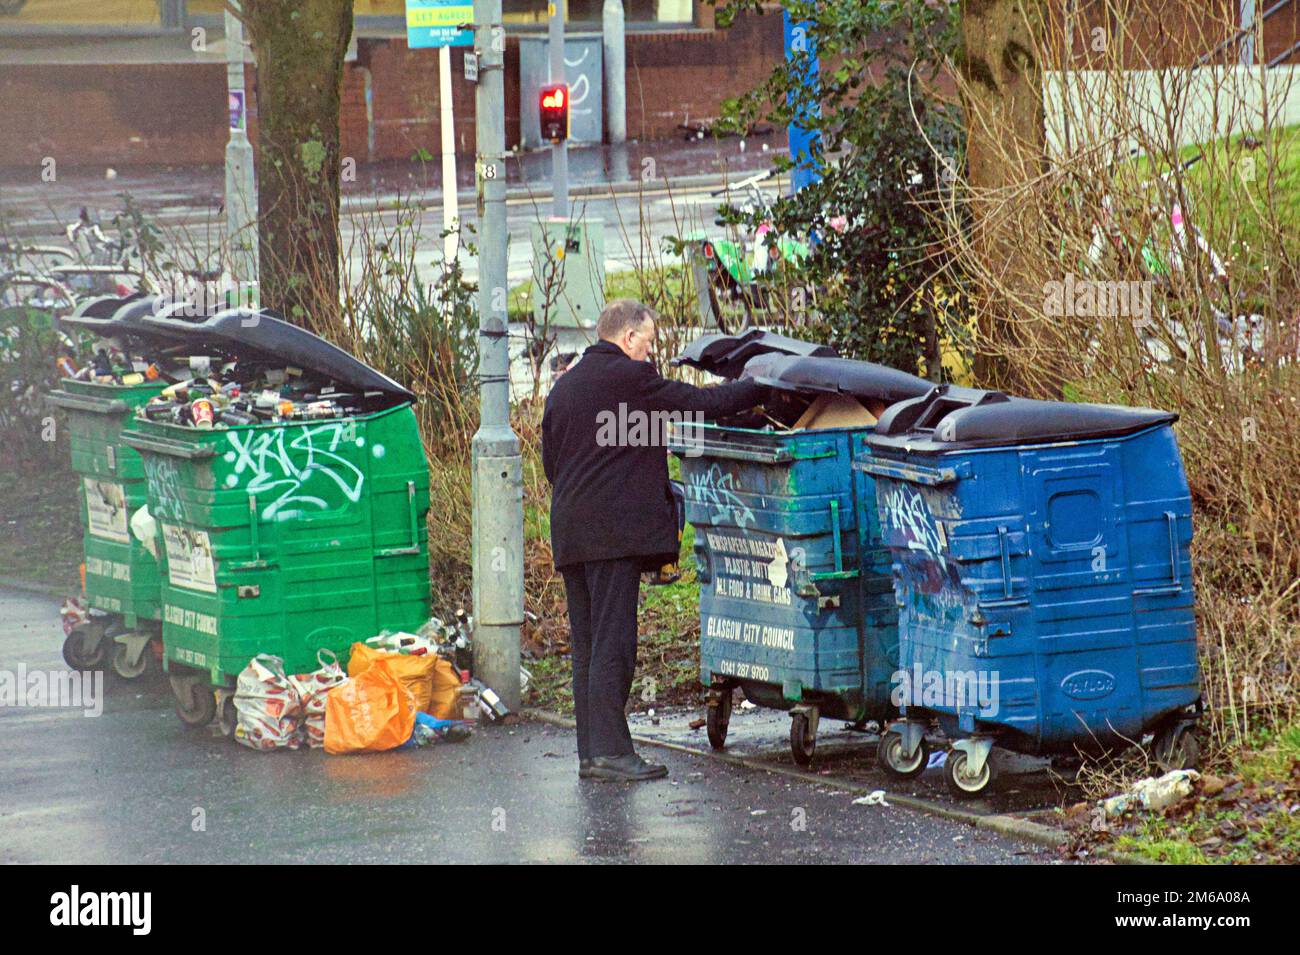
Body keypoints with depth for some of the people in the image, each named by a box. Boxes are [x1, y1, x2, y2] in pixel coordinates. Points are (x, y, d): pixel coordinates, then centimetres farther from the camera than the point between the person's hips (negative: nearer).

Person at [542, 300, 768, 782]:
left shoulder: (564, 386, 18)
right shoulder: (629, 378, -7)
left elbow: (550, 459, 23)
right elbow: (702, 404, -5)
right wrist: (762, 388, 6)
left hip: (570, 533, 8)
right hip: (614, 531, -8)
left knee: (586, 646, 9)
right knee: (613, 642, -9)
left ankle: (590, 751, 9)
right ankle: (609, 749, -12)